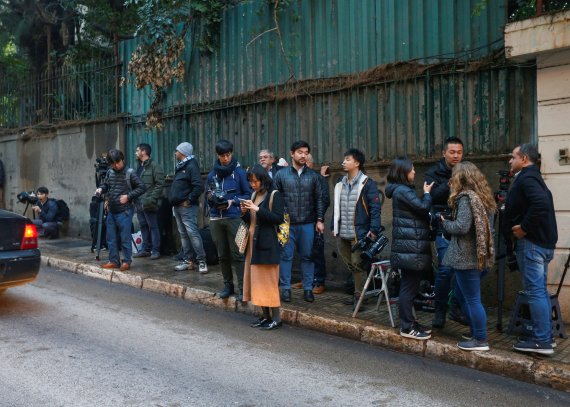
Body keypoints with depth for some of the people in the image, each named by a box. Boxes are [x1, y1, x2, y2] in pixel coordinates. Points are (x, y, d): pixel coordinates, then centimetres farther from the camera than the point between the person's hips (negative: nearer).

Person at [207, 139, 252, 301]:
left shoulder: (239, 172, -1)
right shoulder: (212, 175, 12)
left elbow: (248, 195, 0)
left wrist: (233, 201, -13)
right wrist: (211, 198, -4)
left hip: (234, 218, -4)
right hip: (216, 219, 5)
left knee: (237, 254, -5)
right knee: (222, 255, 11)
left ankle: (243, 288, 2)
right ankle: (228, 285, 24)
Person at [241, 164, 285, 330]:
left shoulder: (274, 195, -8)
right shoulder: (254, 195, 14)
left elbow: (278, 219, -16)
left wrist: (257, 209, -20)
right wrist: (244, 212, -1)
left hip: (266, 243, -7)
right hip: (253, 242, 8)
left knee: (268, 280, -5)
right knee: (256, 279, 8)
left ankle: (276, 318, 3)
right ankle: (266, 316, 17)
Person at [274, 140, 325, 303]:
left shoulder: (313, 176, 8)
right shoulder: (281, 175, 3)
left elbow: (319, 199, 8)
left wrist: (320, 220, 2)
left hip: (307, 224, 1)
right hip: (286, 224, -1)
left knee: (307, 256, 6)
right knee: (286, 256, 3)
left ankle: (308, 288, 15)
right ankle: (285, 288, 13)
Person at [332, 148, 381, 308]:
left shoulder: (367, 183, -9)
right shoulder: (340, 184, 13)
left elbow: (375, 207, -12)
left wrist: (374, 229, -18)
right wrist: (334, 227, 16)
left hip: (359, 233, -7)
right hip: (342, 233, 7)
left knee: (357, 264, -2)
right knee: (350, 264, 15)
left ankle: (359, 295, 10)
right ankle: (357, 292, 29)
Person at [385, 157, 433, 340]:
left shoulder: (403, 190, 18)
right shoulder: (402, 190, -14)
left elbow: (418, 212, 18)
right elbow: (423, 208, -18)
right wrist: (427, 193, -1)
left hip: (410, 246, 10)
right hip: (410, 247, -10)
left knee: (409, 286, 15)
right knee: (409, 287, -4)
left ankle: (409, 322, 24)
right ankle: (407, 328, 3)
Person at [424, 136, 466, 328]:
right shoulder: (434, 173, 3)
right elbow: (431, 196, -15)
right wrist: (449, 185, -27)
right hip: (444, 228, -4)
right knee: (446, 269, -8)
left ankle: (457, 307, 22)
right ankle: (440, 311, 6)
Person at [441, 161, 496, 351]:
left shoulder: (465, 198, -13)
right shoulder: (483, 197, 14)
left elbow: (461, 227, -22)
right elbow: (486, 227, 18)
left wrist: (444, 223, -4)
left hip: (467, 257, -9)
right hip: (480, 255, 9)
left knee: (471, 300, -1)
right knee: (469, 298, 18)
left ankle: (481, 340, 6)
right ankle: (476, 335, 25)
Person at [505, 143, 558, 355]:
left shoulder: (526, 178, -15)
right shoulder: (533, 177, 17)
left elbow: (541, 204, -30)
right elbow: (543, 202, 21)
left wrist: (524, 228, -22)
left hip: (531, 242, -10)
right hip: (542, 241, 10)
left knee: (535, 291, -7)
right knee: (540, 290, 14)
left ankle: (542, 341, -3)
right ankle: (544, 336, 21)